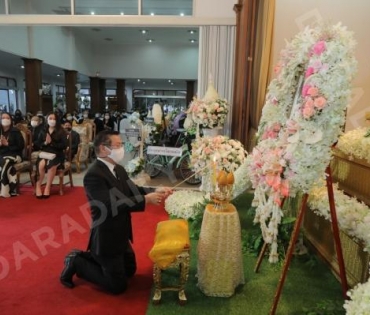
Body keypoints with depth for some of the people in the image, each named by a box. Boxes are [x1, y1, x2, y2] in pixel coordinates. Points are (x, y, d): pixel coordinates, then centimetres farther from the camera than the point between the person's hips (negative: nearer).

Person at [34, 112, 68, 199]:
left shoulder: (61, 131, 1)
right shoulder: (43, 131, 13)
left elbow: (64, 145, -8)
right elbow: (37, 144, 9)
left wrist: (51, 143, -17)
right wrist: (45, 143, -12)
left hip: (57, 154, -2)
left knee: (51, 165, -34)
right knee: (41, 164, -30)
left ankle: (47, 188, -20)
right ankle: (38, 186, -13)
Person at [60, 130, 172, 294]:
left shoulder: (118, 169, 2)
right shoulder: (93, 175, -26)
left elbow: (132, 190, 4)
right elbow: (112, 206, -33)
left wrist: (154, 191, -14)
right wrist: (146, 200, -31)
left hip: (120, 235, 9)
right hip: (106, 239, -9)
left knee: (130, 270, 25)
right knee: (118, 286, 6)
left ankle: (85, 257, 27)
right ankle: (76, 263, 16)